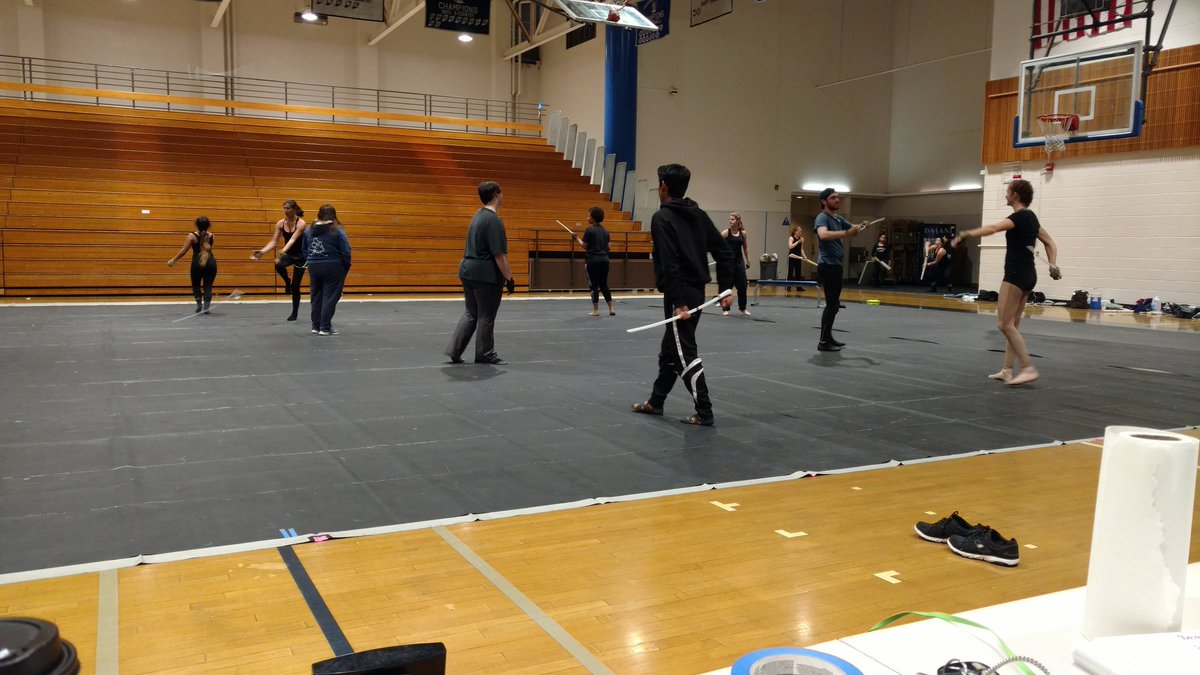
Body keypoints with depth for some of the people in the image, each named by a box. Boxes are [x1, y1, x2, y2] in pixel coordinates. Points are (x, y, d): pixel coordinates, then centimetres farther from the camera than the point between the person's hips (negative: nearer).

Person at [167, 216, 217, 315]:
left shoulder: (192, 236, -3)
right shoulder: (210, 236, 6)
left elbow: (183, 250, -4)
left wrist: (173, 260, 5)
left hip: (197, 262, -2)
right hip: (210, 262, 2)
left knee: (196, 285, 17)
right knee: (208, 285, 4)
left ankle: (199, 305, 5)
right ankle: (206, 307, -8)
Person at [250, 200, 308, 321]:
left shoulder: (301, 223, -20)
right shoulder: (280, 224, -5)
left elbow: (292, 240, -34)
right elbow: (274, 242, -8)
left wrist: (282, 252, -49)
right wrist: (261, 252, -24)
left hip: (300, 256, -4)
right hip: (288, 254, 4)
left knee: (295, 285, -2)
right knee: (279, 265, -34)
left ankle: (294, 313, 15)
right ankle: (287, 282, -1)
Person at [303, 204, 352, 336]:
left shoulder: (309, 229, 6)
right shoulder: (337, 230, -8)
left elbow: (304, 250, 8)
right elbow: (346, 252, -11)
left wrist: (311, 261, 14)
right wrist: (346, 268, 0)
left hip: (313, 267, 5)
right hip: (332, 267, -5)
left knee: (316, 297, 15)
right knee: (330, 297, 2)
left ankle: (316, 326, 21)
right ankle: (325, 328, 2)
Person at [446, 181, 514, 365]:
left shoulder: (479, 216, 13)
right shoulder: (493, 219, -16)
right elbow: (499, 254, -20)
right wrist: (509, 277, -14)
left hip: (468, 271, 9)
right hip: (486, 275, -9)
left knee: (471, 314, 16)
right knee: (486, 317, 4)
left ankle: (454, 350, 11)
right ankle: (485, 355, 15)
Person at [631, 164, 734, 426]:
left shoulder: (662, 217, -12)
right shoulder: (699, 215, 11)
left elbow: (670, 265, -22)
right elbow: (725, 253, 9)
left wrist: (678, 302, -23)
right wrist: (725, 289, 12)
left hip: (680, 295, -9)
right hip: (697, 291, 9)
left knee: (685, 354, -2)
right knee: (670, 349, 19)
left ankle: (704, 412, 0)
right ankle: (655, 402, 30)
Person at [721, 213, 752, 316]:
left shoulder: (743, 233, 5)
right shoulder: (726, 232, -5)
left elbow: (745, 248, 14)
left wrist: (748, 261, 12)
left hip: (739, 261, 3)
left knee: (742, 285, 3)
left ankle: (742, 308, 18)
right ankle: (726, 308, 13)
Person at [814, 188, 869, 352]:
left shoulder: (838, 219, 15)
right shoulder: (822, 218, -14)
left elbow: (852, 228, 22)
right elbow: (823, 235, -34)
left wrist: (860, 227, -2)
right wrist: (846, 233, -44)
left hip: (836, 266, 10)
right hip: (828, 266, -10)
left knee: (834, 304, 14)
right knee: (831, 304, -9)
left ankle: (828, 337, 21)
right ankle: (823, 342, -6)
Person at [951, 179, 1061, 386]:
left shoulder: (1020, 216, -14)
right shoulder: (1030, 217, 16)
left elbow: (994, 228, -32)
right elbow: (1050, 243, 21)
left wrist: (966, 234, -38)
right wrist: (1053, 265, 11)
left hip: (1016, 275, -10)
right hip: (1027, 275, 10)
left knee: (1004, 324, -9)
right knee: (1012, 325, 12)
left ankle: (1029, 369, -12)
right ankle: (1007, 371, 14)